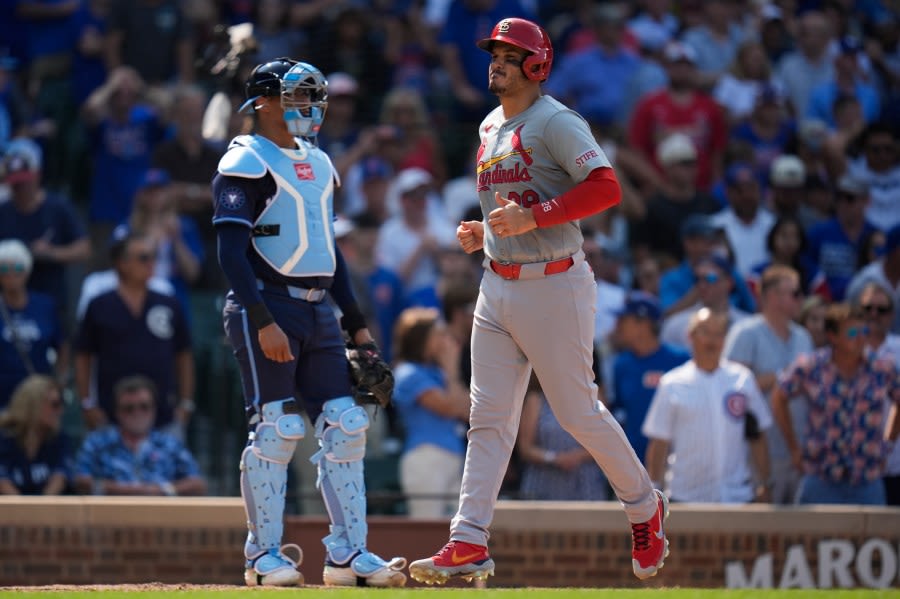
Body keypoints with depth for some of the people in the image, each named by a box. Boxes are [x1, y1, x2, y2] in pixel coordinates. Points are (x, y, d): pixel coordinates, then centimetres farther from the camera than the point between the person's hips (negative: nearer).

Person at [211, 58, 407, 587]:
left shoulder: (317, 163, 19)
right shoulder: (246, 163, -7)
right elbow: (232, 253, -14)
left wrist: (356, 322, 18)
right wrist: (263, 322, -22)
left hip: (319, 312, 8)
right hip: (266, 306, -8)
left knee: (345, 425, 1)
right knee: (276, 428, -8)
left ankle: (348, 553, 4)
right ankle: (265, 555, 0)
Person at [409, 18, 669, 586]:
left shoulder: (556, 123, -12)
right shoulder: (491, 127, 15)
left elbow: (606, 187, -23)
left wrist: (531, 217, -27)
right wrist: (483, 232, 10)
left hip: (553, 285, -8)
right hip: (498, 286, 8)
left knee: (578, 411, 0)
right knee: (489, 418, 1)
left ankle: (645, 507, 21)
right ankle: (469, 544, -3)